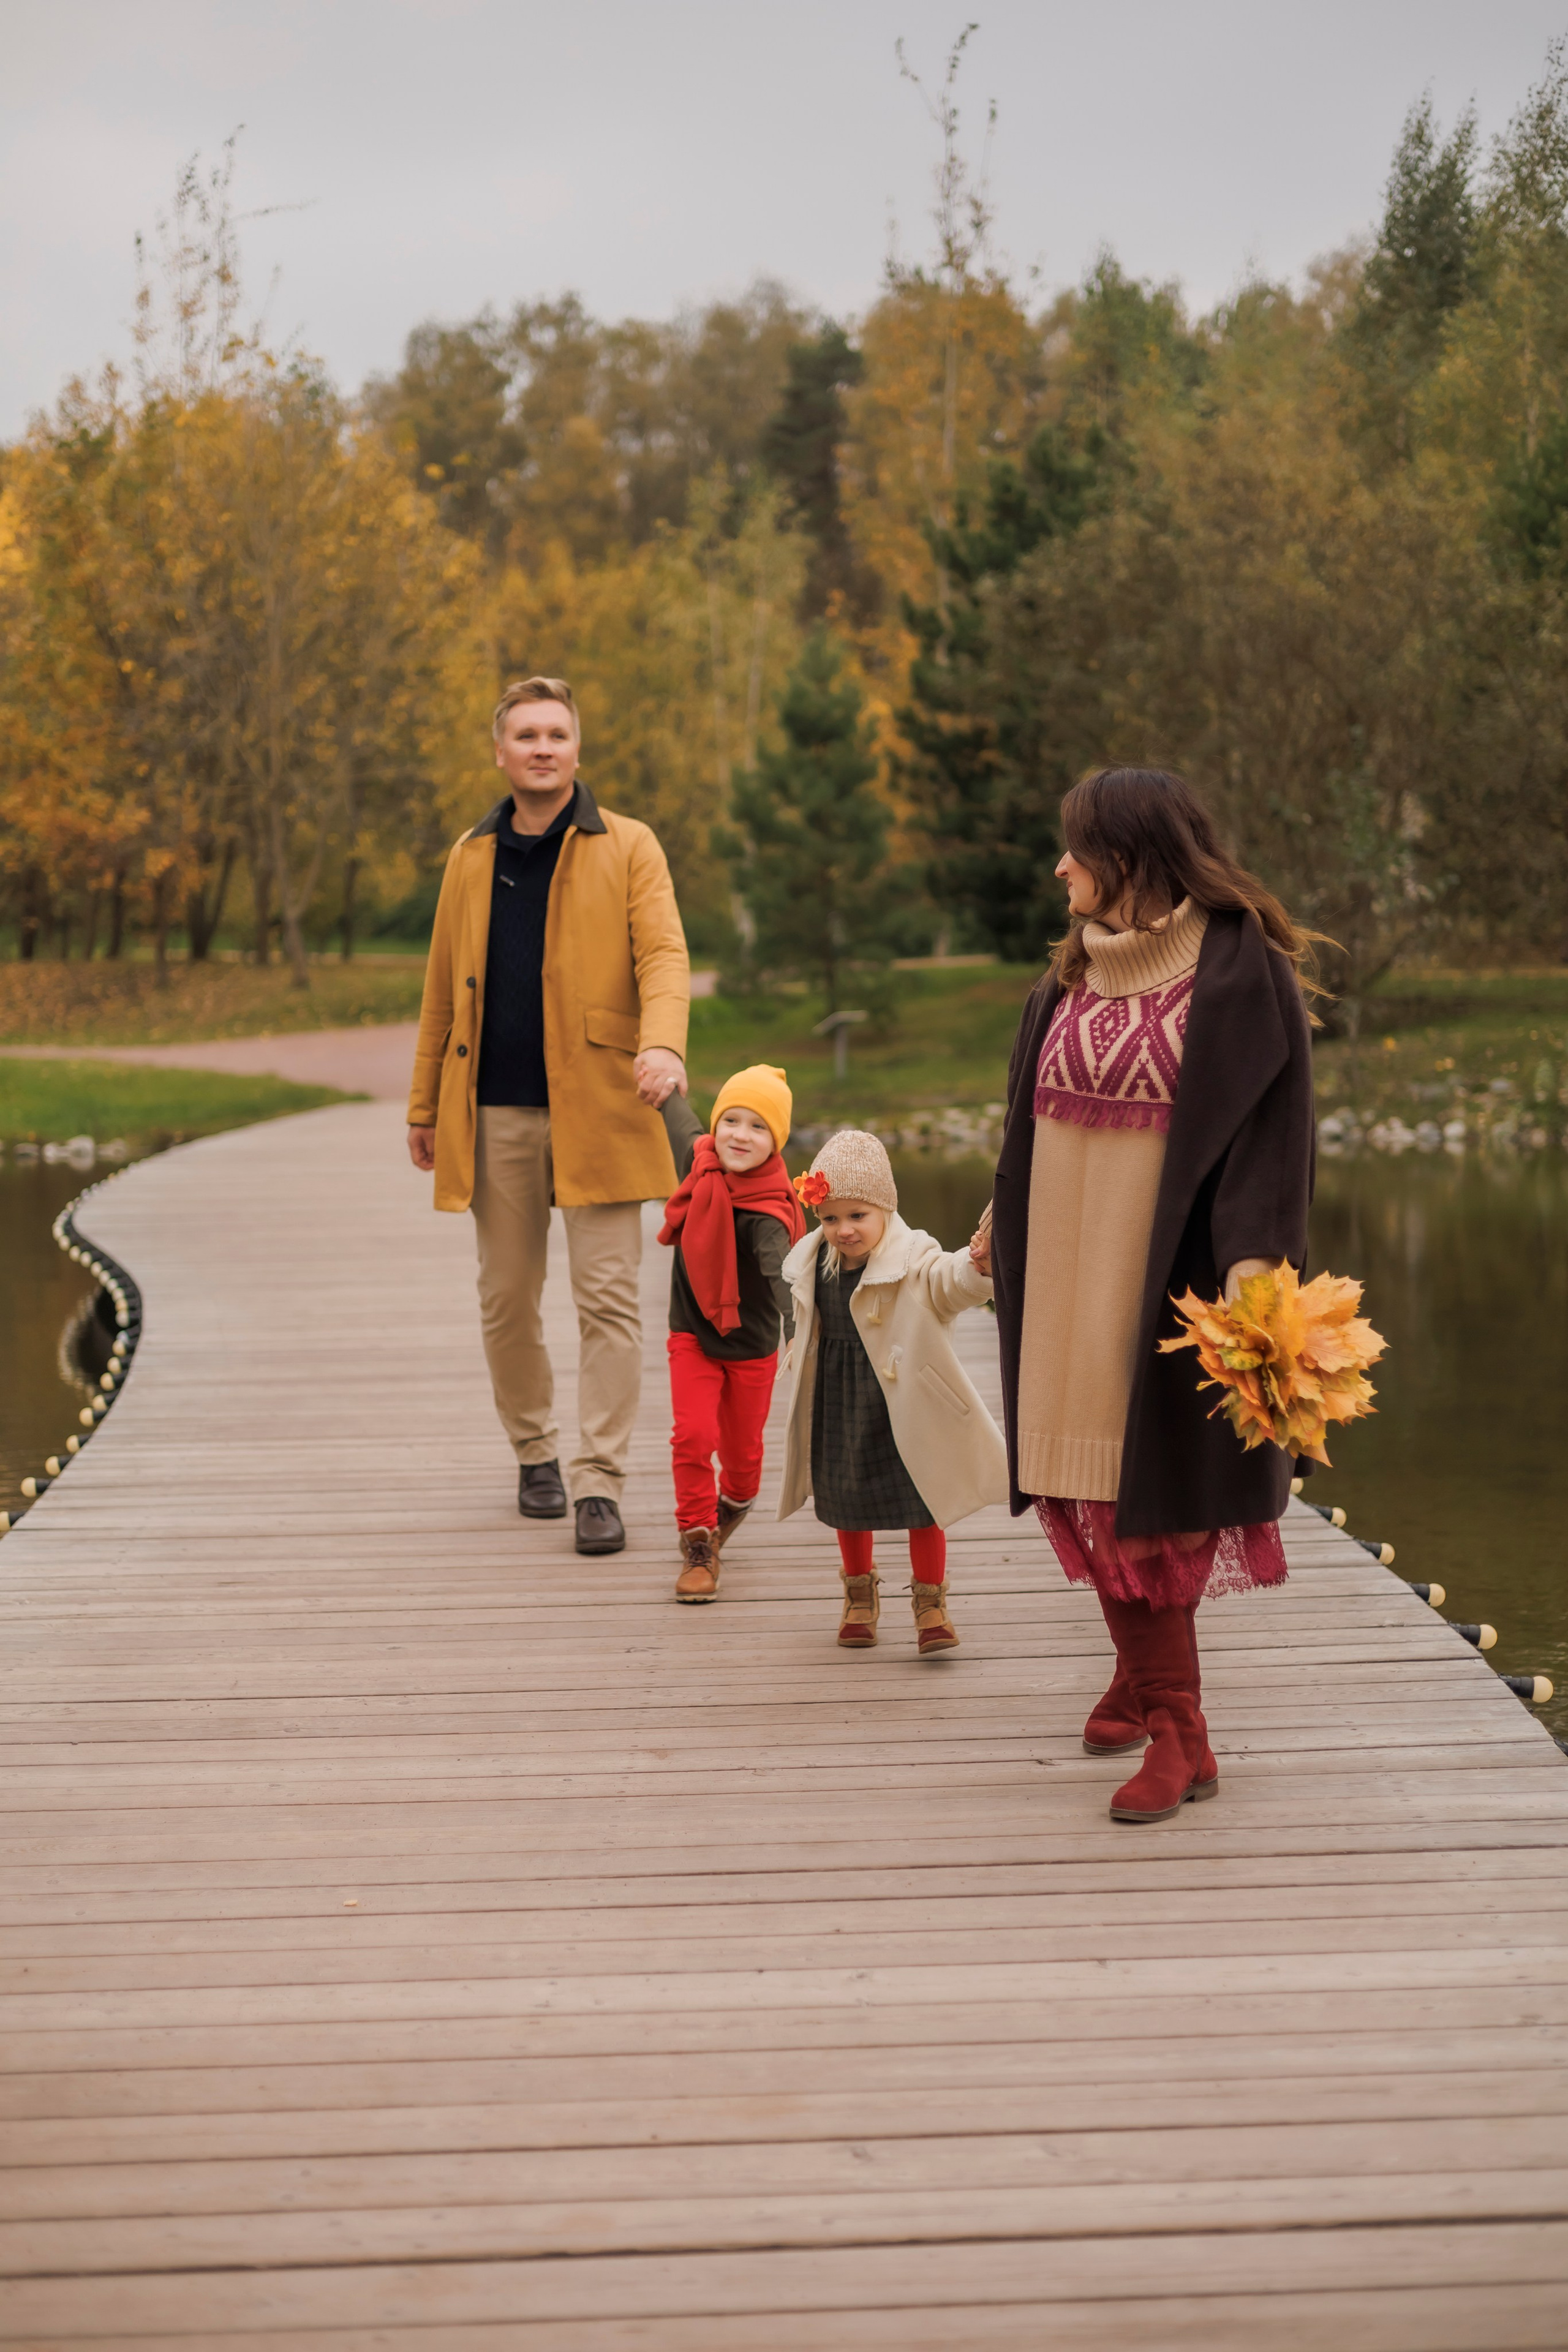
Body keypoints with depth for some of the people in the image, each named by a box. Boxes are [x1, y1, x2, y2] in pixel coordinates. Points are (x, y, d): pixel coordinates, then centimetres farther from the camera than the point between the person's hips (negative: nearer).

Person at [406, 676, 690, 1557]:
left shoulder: (628, 848, 2)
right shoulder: (472, 858, 12)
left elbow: (664, 955, -9)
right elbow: (443, 988, 16)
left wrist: (663, 1045, -28)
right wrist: (425, 1106, 15)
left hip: (597, 1111, -3)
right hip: (496, 1117, 3)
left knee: (609, 1297, -7)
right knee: (507, 1300, 9)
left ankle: (600, 1484, -3)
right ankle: (536, 1452, 28)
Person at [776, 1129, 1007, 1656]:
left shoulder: (911, 1261, -20)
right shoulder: (812, 1264, -3)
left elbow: (949, 1279, -41)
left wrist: (978, 1264, -61)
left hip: (902, 1401, -4)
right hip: (838, 1401, 5)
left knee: (921, 1498, 2)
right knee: (847, 1499, 16)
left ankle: (930, 1603, 19)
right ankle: (860, 1597, 36)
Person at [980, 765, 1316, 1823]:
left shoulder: (1241, 969, -10)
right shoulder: (1079, 971, 10)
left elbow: (1272, 1118, -14)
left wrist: (1252, 1255, -24)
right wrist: (1005, 1220, 27)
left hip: (1169, 1267, -6)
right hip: (1073, 1264, 6)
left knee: (1150, 1486, -6)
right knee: (1092, 1481, 8)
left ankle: (1177, 1732, 0)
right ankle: (1144, 1672, 25)